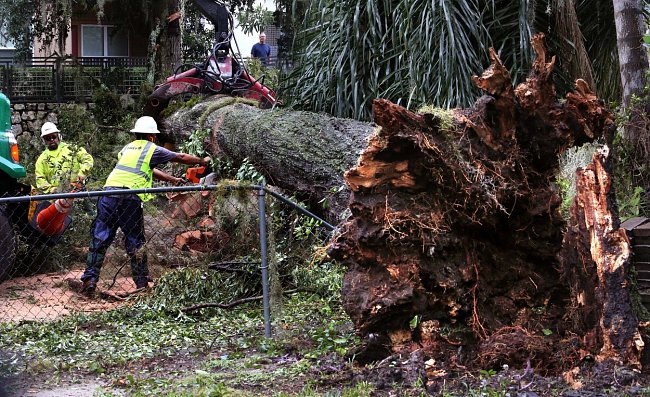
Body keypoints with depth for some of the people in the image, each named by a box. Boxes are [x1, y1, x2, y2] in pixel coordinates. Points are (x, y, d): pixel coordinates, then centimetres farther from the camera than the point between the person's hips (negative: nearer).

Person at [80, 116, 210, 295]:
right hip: (130, 198, -4)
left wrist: (172, 179, 43)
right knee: (135, 241, 6)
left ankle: (89, 280, -1)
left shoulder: (127, 148, 27)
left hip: (109, 191, 4)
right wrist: (203, 161, 36)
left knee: (100, 239, 6)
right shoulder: (153, 149, 10)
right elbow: (181, 157, 20)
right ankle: (142, 283, 12)